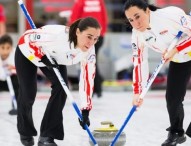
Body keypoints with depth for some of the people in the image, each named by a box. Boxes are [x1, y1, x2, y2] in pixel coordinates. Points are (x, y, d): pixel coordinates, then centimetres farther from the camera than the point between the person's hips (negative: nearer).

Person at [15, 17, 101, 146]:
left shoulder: (89, 52, -25)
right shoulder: (58, 34, -43)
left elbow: (87, 80, -18)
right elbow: (26, 39, -32)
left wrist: (85, 110, -19)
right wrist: (43, 59, -34)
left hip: (54, 57, 4)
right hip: (28, 52, -4)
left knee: (61, 87, -16)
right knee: (28, 93, -4)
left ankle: (47, 136, -6)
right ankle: (25, 132, 25)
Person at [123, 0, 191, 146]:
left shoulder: (170, 14, -34)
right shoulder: (138, 34, -13)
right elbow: (139, 63, -9)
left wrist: (175, 50, -33)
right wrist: (138, 92, -15)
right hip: (178, 61, 6)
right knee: (172, 97, 3)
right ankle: (176, 133, 25)